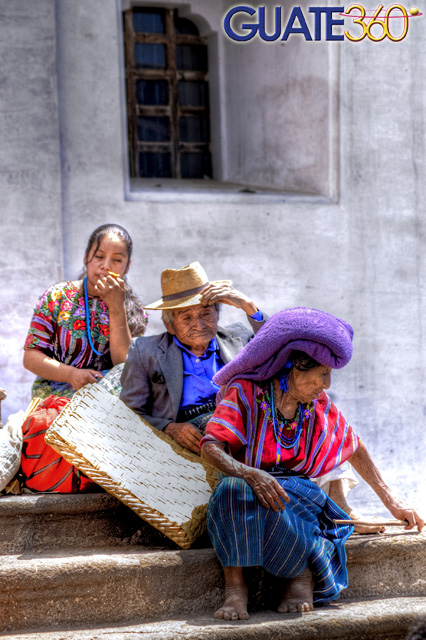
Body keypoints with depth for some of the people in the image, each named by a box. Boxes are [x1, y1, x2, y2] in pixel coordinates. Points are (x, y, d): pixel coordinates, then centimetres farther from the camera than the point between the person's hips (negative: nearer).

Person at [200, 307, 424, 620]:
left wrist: (392, 503, 19)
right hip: (247, 486, -2)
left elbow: (355, 449, 20)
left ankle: (301, 575, -18)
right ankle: (235, 583, -35)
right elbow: (211, 447, -18)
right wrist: (250, 474, -38)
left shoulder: (319, 406, 6)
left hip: (296, 490, 2)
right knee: (234, 490, -39)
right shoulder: (245, 393, -8)